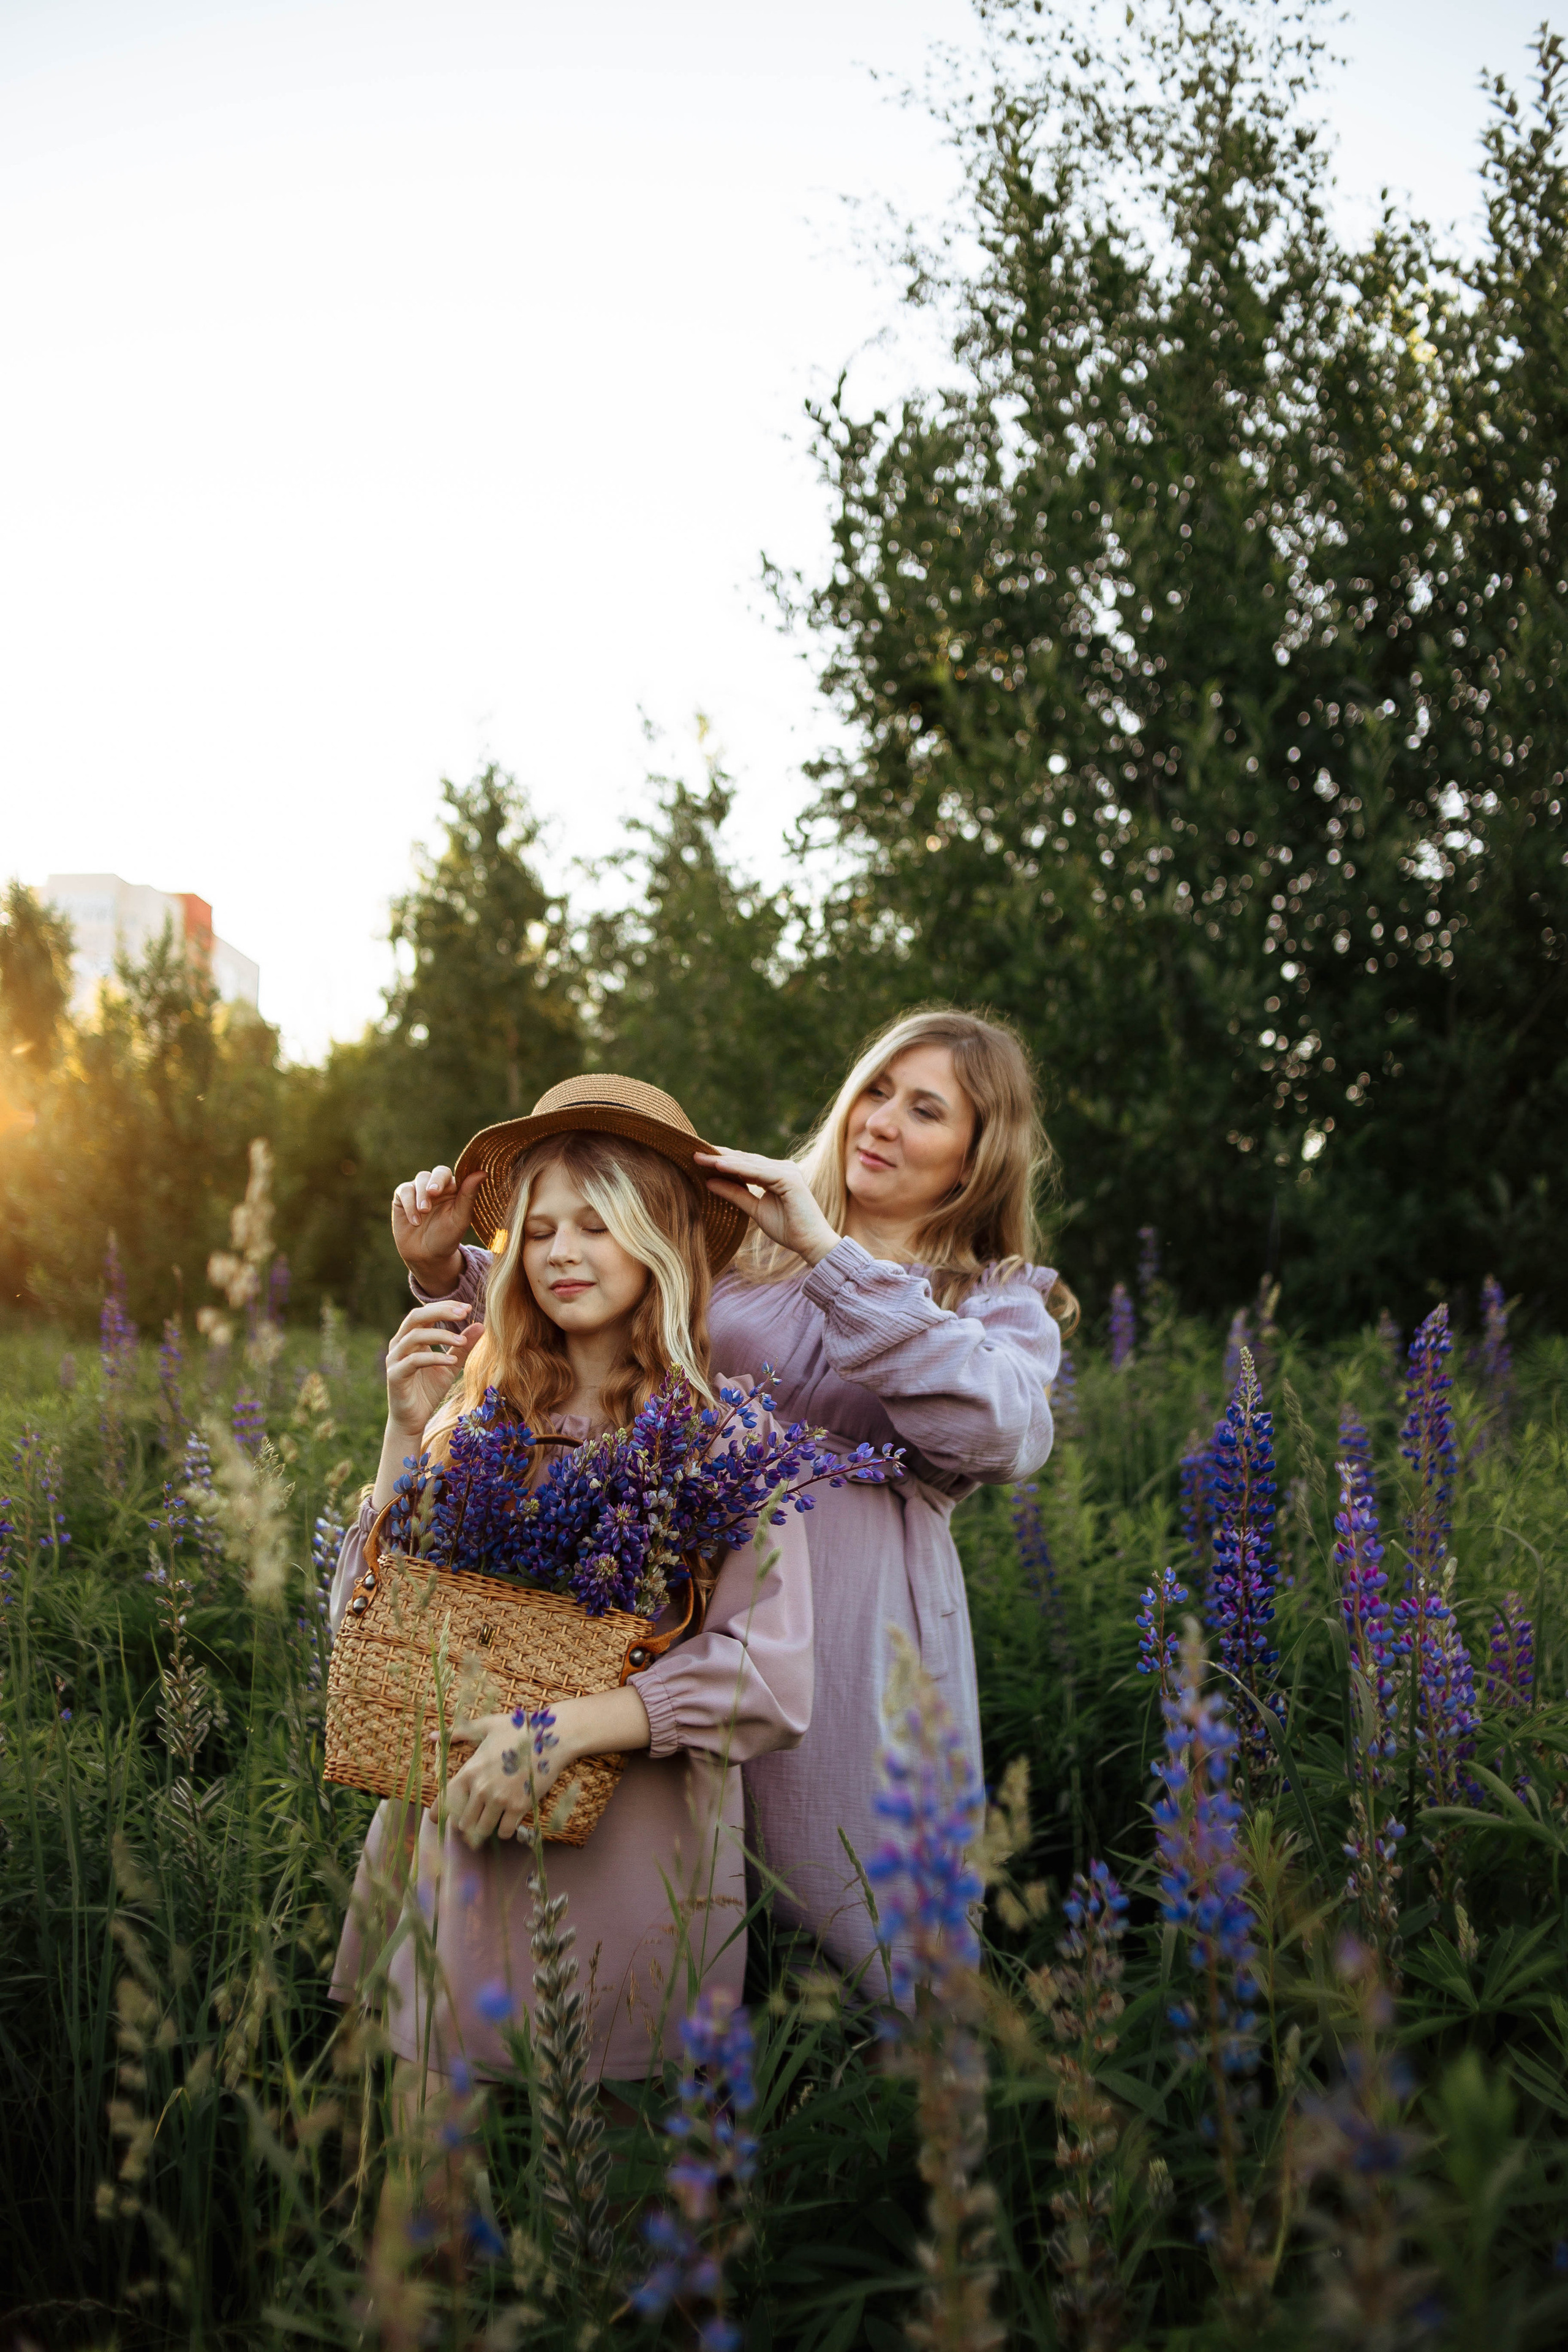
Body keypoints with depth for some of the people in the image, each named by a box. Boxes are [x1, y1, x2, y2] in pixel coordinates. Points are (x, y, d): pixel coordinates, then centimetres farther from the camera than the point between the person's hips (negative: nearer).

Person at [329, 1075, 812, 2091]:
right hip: (467, 1846, 3)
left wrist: (569, 1724, -21)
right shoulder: (482, 1413, 0)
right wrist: (409, 1435, -10)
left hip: (634, 1857, -2)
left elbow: (774, 1678, -13)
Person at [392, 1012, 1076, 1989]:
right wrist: (448, 1268, -5)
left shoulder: (1007, 1301, 9)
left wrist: (827, 1253, -17)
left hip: (860, 1637, -2)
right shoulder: (741, 1244, 13)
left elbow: (1005, 1434, -15)